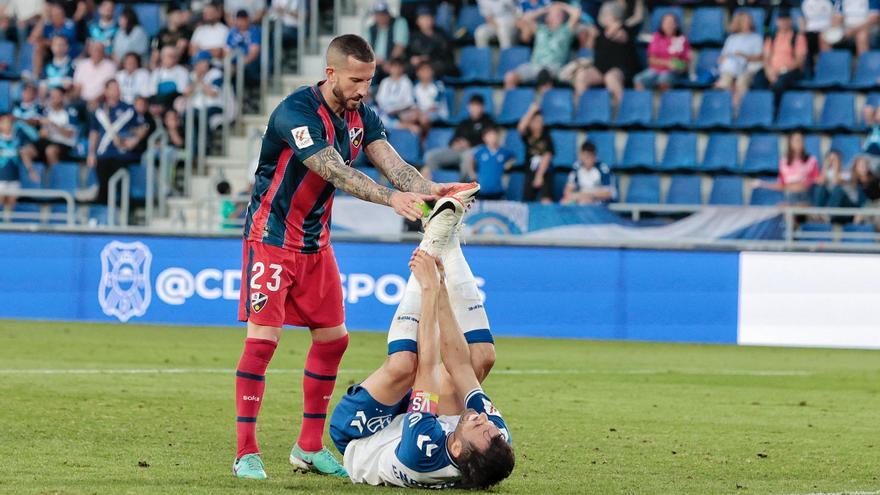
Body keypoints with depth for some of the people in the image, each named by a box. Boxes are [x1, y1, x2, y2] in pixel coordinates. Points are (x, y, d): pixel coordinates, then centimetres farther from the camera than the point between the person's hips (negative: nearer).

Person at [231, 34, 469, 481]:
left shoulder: (361, 117, 2)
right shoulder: (296, 112, -23)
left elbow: (393, 165, -10)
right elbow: (336, 173, -33)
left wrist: (430, 189, -30)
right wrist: (391, 198, -44)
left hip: (315, 242, 8)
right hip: (271, 238, -8)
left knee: (332, 338, 7)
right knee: (263, 339, -13)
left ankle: (309, 447, 17)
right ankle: (246, 452, -9)